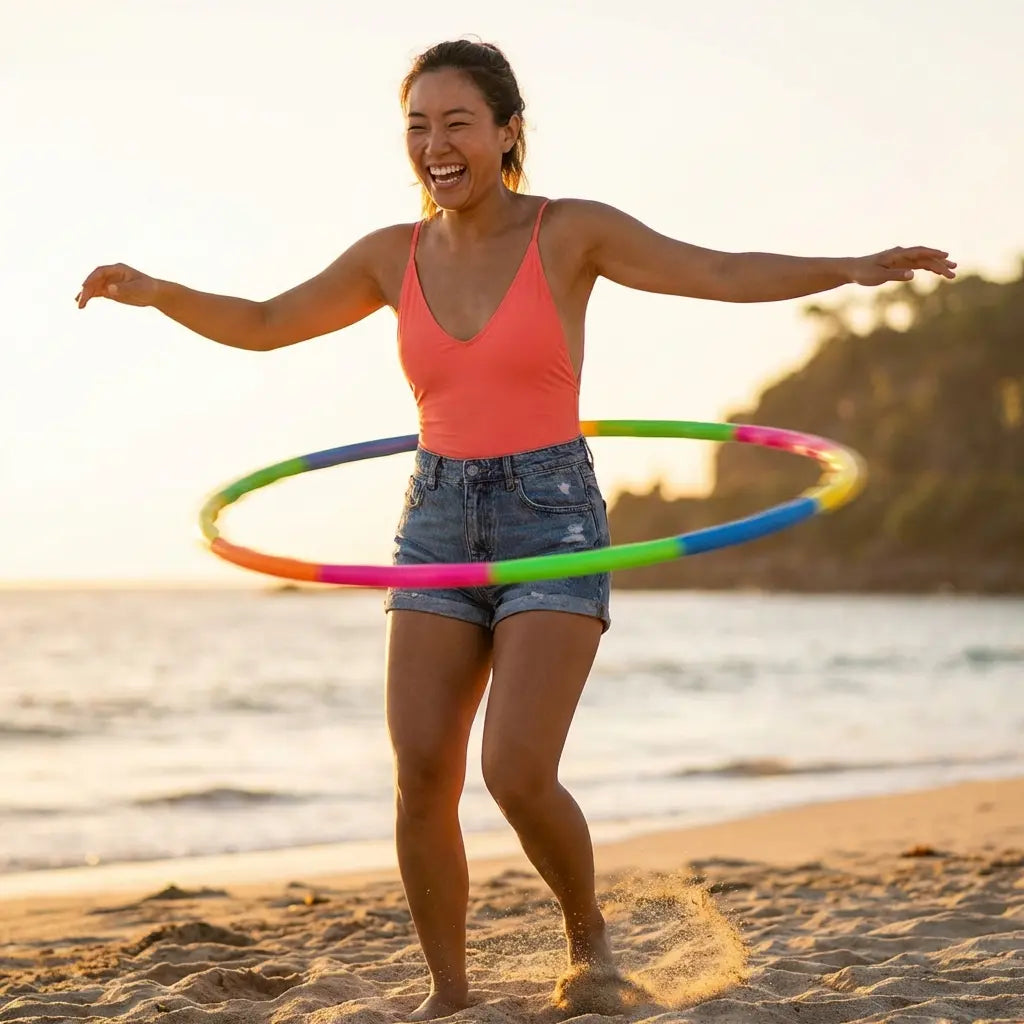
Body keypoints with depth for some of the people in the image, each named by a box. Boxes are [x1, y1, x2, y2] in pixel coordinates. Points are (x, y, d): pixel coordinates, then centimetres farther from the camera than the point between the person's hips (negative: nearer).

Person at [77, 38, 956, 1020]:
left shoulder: (573, 230, -3)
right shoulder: (394, 255, 7)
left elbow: (727, 273, -11)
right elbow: (262, 326, 12)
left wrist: (854, 268, -26)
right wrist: (153, 292, -5)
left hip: (553, 525, -4)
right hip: (440, 531, 4)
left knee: (517, 776, -17)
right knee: (421, 782, -8)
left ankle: (586, 928, 13)